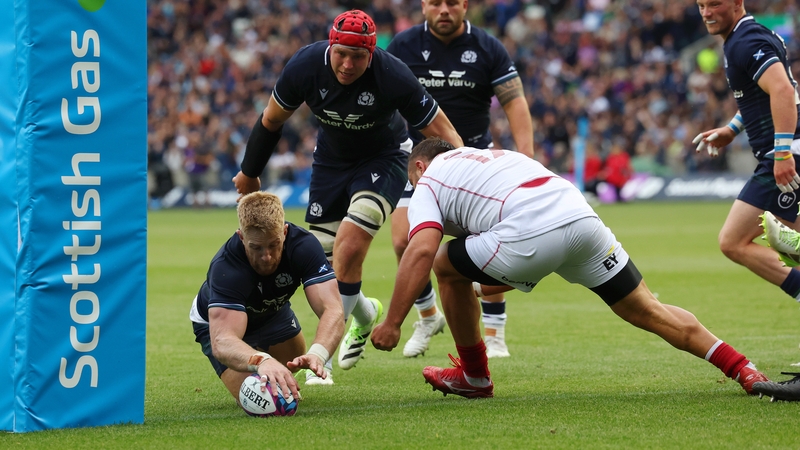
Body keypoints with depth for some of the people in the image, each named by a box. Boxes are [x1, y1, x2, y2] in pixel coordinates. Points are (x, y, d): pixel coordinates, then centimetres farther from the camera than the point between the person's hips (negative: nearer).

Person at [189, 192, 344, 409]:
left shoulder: (303, 245, -34)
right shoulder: (225, 267, -43)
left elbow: (333, 311, -43)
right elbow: (221, 341, -54)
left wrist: (317, 354, -64)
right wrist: (262, 361, -75)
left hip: (272, 311, 4)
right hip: (222, 323, -4)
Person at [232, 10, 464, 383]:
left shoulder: (392, 76, -31)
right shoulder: (305, 66, -22)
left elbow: (441, 131, -20)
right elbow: (271, 120, -2)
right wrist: (249, 173, 10)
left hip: (383, 159, -4)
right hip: (331, 158, 4)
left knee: (350, 246, -21)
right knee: (322, 256, 2)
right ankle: (363, 314, 35)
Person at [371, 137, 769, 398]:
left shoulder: (426, 186, 18)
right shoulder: (492, 156, 39)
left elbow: (421, 252, -2)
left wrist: (391, 324, -1)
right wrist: (500, 284, 47)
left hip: (528, 235, -6)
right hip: (581, 216, 6)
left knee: (446, 266, 19)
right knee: (648, 312, 14)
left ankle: (474, 377, 28)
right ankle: (744, 370, 6)